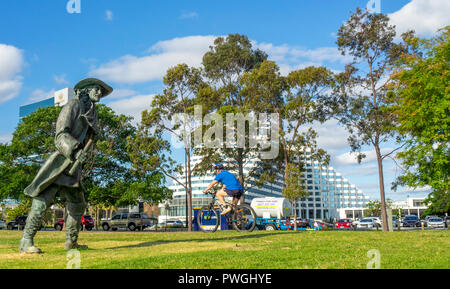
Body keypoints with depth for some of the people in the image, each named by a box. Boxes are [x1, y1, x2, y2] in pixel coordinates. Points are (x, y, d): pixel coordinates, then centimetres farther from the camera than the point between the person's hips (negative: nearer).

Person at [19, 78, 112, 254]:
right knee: (42, 201, -14)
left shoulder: (91, 114, 20)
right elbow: (61, 134, -14)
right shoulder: (73, 105, -3)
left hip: (73, 167, 9)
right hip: (61, 161, -9)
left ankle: (71, 241, 22)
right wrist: (75, 150, -29)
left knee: (78, 205, 12)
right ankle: (26, 243, -11)